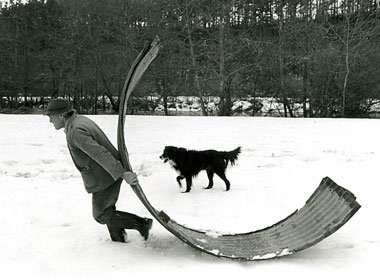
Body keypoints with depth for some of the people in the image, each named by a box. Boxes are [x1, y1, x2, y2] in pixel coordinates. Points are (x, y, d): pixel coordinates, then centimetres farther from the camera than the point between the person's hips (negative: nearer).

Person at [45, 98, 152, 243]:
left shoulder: (76, 131, -24)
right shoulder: (81, 120, 8)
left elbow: (100, 154, -32)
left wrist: (122, 174, -35)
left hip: (104, 180, -9)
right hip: (110, 174, 9)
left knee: (101, 215, 8)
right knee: (107, 210, 23)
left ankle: (142, 223, 11)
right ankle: (118, 239, 35)